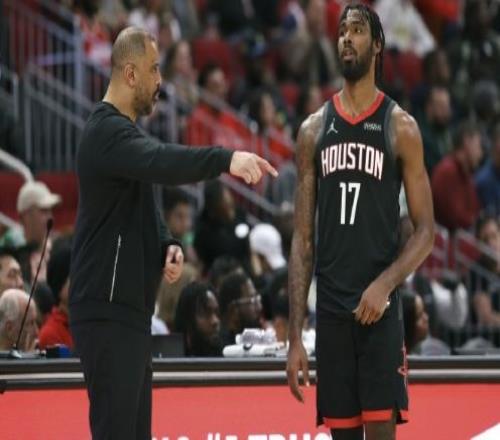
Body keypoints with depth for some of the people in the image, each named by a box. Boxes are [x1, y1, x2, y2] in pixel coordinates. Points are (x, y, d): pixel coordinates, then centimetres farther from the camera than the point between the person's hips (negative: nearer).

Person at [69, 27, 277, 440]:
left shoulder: (121, 130, 17)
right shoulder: (107, 132, -15)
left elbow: (143, 208, 22)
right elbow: (161, 162, -34)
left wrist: (168, 245, 2)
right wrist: (226, 159, -46)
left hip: (128, 309, 10)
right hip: (108, 311, -10)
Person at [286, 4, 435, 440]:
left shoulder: (400, 126, 1)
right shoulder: (314, 129, 10)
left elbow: (426, 231, 0)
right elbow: (303, 239, 10)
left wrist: (385, 283, -18)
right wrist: (295, 335, 3)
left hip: (379, 307, -3)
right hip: (331, 310, 3)